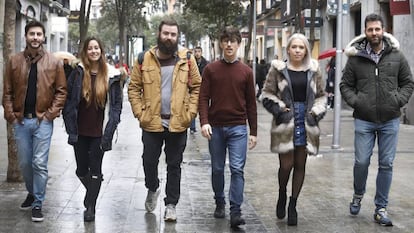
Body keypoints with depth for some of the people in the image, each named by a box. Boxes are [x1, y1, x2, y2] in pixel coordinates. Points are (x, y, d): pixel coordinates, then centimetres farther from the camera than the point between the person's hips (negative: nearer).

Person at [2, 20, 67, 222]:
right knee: (24, 163, 14)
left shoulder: (54, 62, -1)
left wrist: (51, 114, -9)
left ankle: (38, 204, 8)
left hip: (42, 121, -2)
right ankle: (32, 193, 36)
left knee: (39, 164, -3)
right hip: (20, 121, 2)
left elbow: (61, 91, 0)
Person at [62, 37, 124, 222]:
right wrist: (70, 127, -5)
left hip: (99, 132, -1)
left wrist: (110, 128, -7)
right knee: (81, 169, 9)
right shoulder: (77, 73, -1)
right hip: (80, 131, 2)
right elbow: (68, 100, 1)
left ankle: (91, 206, 14)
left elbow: (117, 103, 0)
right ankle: (91, 191, 37)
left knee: (95, 169, 2)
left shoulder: (111, 75, -2)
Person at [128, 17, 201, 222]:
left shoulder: (187, 59, 1)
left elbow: (196, 87, 4)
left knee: (174, 165, 7)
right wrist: (140, 112, -5)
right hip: (151, 122, 0)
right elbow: (134, 87, 4)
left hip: (178, 123, 0)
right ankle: (152, 189, 38)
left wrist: (190, 112, -5)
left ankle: (171, 204, 18)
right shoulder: (145, 59, 0)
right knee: (149, 160, 8)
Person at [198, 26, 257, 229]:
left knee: (237, 169, -8)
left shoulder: (246, 71, 5)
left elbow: (251, 103, 7)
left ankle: (235, 211, -8)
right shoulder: (211, 69, 3)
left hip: (238, 128, -1)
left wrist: (253, 132, 6)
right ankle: (219, 203, 27)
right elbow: (203, 98, 0)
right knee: (217, 169, 11)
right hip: (215, 127, 1)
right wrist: (204, 122, -15)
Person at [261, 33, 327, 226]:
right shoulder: (278, 69, 1)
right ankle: (282, 196, 20)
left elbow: (321, 96, 14)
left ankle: (293, 204, 18)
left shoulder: (313, 70, 8)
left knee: (300, 165, 6)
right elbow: (267, 94, 2)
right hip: (285, 123, -3)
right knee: (286, 164, -9)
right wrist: (279, 110, -8)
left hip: (306, 123, 3)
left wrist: (316, 113, 0)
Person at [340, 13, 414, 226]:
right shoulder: (355, 58, -1)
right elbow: (345, 85, 7)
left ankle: (381, 208, 14)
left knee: (386, 165, 4)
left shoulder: (396, 56, 2)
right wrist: (355, 101, -8)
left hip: (390, 121, 1)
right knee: (361, 161, -1)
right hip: (363, 120, -1)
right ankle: (358, 195, 28)